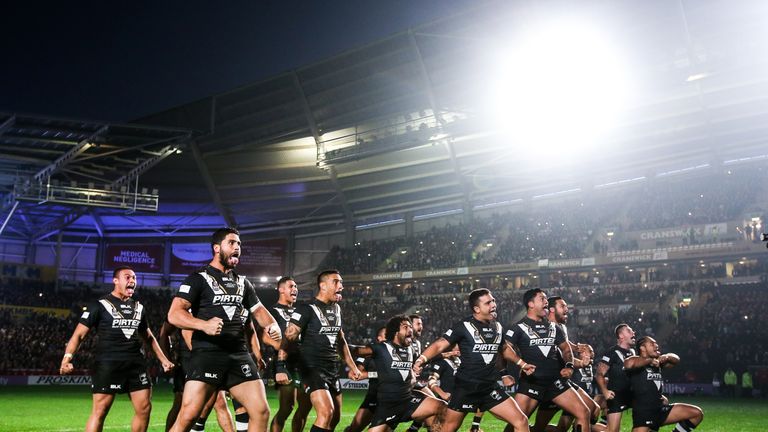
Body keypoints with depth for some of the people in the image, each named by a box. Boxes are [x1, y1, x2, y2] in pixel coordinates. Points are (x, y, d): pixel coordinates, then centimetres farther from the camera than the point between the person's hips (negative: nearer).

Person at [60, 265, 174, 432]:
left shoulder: (139, 308, 16)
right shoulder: (100, 305, -2)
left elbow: (148, 337, 27)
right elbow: (79, 333, -7)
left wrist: (163, 359, 23)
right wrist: (67, 356, -22)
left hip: (136, 364, 6)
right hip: (108, 364, -5)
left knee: (144, 408, 3)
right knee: (100, 411, -5)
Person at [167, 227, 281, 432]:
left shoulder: (242, 282, 19)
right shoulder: (199, 278, -1)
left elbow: (258, 310, 26)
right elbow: (174, 314, -11)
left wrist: (272, 326, 3)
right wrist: (204, 325, -29)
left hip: (239, 354, 6)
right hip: (207, 354, -5)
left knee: (261, 411, -1)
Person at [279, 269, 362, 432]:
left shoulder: (336, 309, 13)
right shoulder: (307, 309, -11)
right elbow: (289, 338, -18)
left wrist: (352, 366, 25)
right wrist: (281, 367, -30)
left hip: (332, 370, 8)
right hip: (313, 369, -8)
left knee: (335, 418, 10)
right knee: (327, 413, -23)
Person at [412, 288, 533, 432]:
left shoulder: (498, 327, 7)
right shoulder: (464, 326, -11)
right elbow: (439, 345, -16)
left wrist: (522, 363, 32)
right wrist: (421, 359, -32)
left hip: (490, 388, 5)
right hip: (466, 388, -5)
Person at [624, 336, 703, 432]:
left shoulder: (657, 363, 14)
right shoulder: (638, 361, -10)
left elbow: (676, 360, 27)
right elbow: (629, 364, -34)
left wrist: (667, 357, 3)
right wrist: (650, 360, -19)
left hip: (661, 409, 8)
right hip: (643, 413, -8)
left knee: (697, 413, 4)